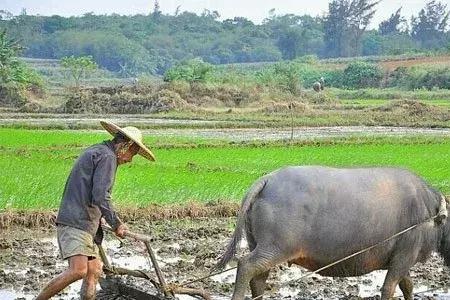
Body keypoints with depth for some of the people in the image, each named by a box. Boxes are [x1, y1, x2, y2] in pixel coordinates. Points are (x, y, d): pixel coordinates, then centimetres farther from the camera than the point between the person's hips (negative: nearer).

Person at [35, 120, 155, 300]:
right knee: (78, 270, -23)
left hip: (85, 225, 11)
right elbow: (100, 196, -17)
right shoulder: (107, 157, -8)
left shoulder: (93, 152, 24)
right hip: (75, 223, -11)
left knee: (94, 272, 7)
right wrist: (116, 224, -8)